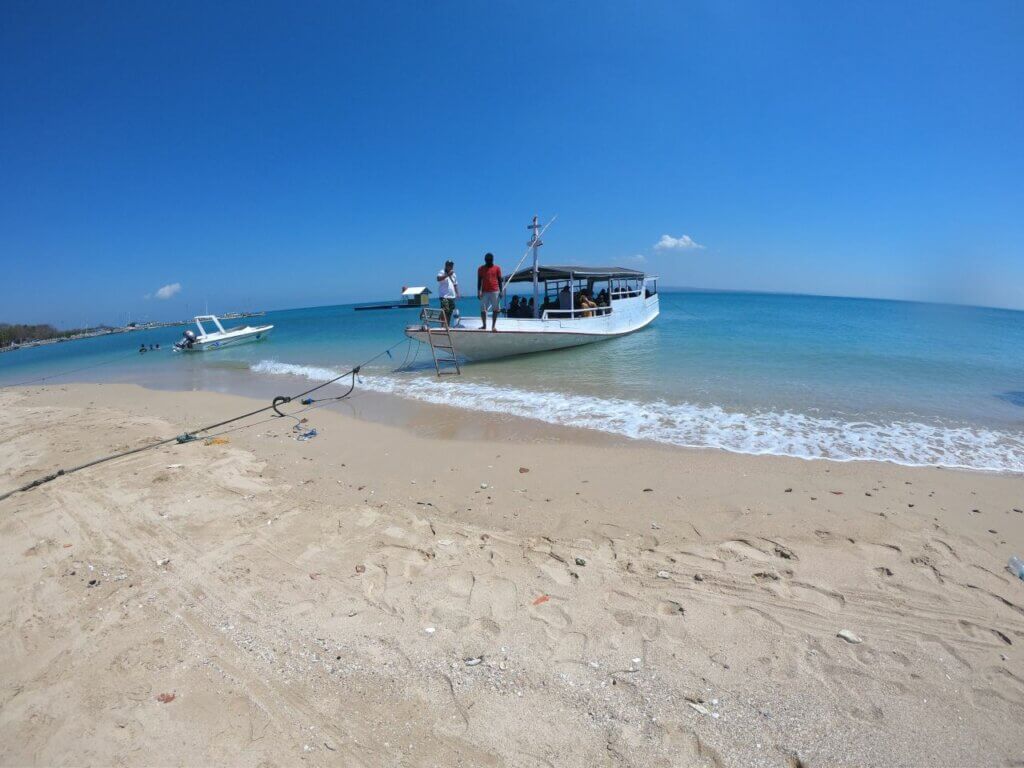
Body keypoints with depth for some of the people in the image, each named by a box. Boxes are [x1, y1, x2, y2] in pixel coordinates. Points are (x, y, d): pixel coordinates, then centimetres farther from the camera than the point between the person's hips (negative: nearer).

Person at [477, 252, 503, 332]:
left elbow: (500, 280, 5)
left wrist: (501, 291, -1)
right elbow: (479, 281, 6)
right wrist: (478, 292, -3)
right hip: (484, 292, 1)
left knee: (495, 309, -1)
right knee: (483, 309, -1)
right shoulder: (481, 268, 6)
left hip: (495, 291, -1)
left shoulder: (497, 268, 4)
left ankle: (493, 326, 5)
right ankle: (484, 325, 9)